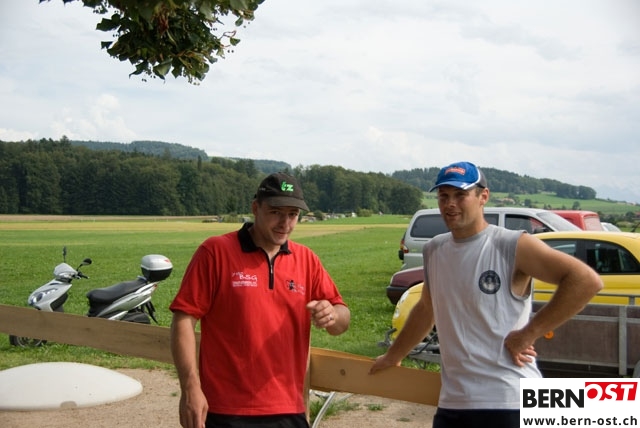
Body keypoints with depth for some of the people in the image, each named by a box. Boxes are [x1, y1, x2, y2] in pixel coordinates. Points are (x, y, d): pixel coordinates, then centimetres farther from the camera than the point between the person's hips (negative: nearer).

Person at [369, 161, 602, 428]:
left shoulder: (513, 247, -10)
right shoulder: (433, 251, 10)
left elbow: (587, 281, -18)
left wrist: (528, 334, -17)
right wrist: (393, 357, 32)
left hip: (509, 403, -6)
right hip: (451, 402, 6)